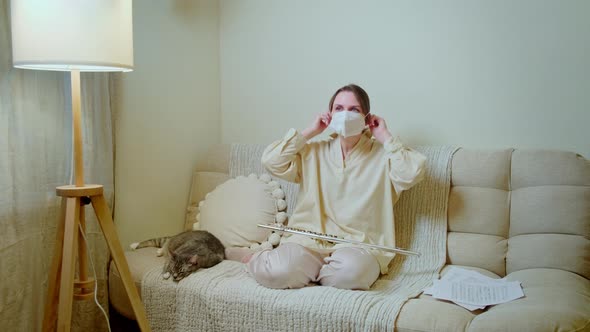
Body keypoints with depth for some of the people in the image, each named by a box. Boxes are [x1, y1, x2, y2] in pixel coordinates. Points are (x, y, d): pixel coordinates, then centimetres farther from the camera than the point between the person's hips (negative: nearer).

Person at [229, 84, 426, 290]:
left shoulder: (382, 155, 7)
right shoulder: (314, 152, 14)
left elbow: (412, 174, -12)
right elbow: (271, 161, 2)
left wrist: (386, 137, -2)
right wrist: (309, 132, 5)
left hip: (358, 244, -1)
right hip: (308, 239, 1)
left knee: (351, 270, -37)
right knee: (279, 272, -30)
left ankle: (303, 272, -4)